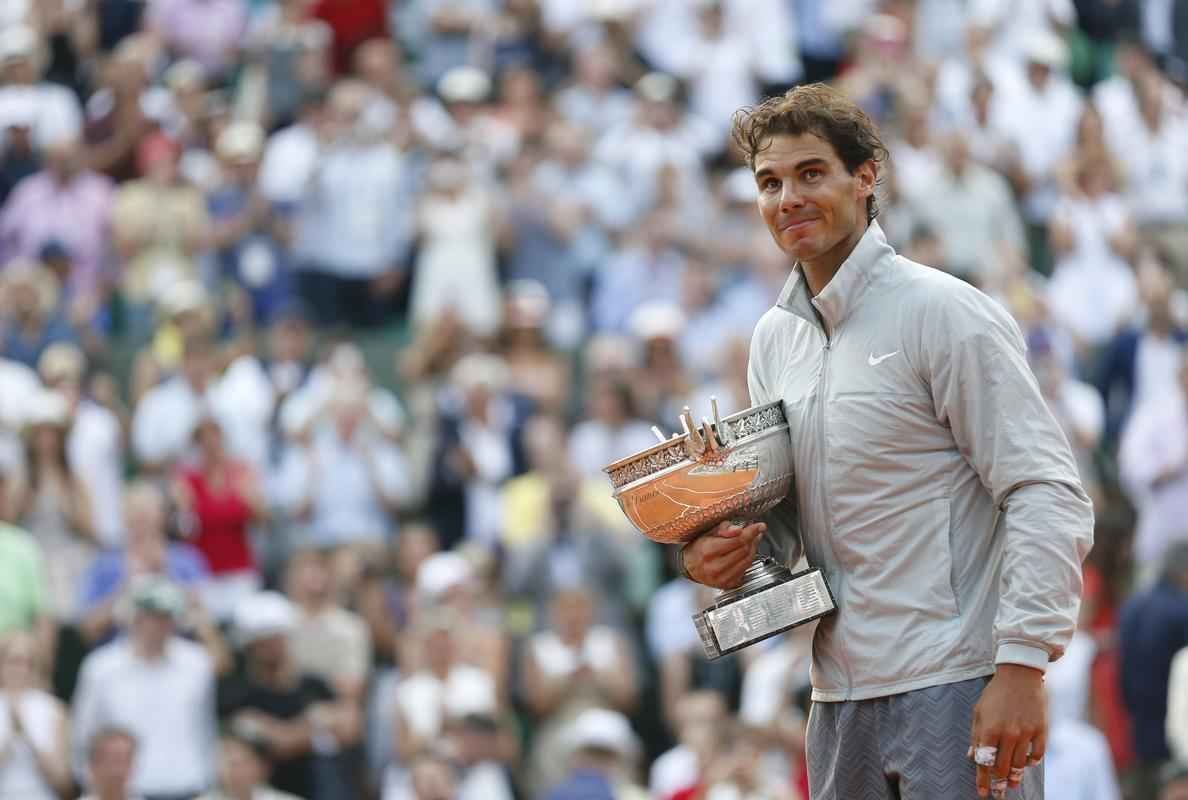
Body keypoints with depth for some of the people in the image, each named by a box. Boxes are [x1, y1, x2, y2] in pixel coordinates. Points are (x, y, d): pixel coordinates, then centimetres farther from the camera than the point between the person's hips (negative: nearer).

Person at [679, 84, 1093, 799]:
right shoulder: (776, 337, 13)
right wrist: (733, 550, 0)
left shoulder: (945, 313, -9)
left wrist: (1022, 665, -21)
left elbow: (1049, 497, -13)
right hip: (842, 693, 7)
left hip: (957, 687, -7)